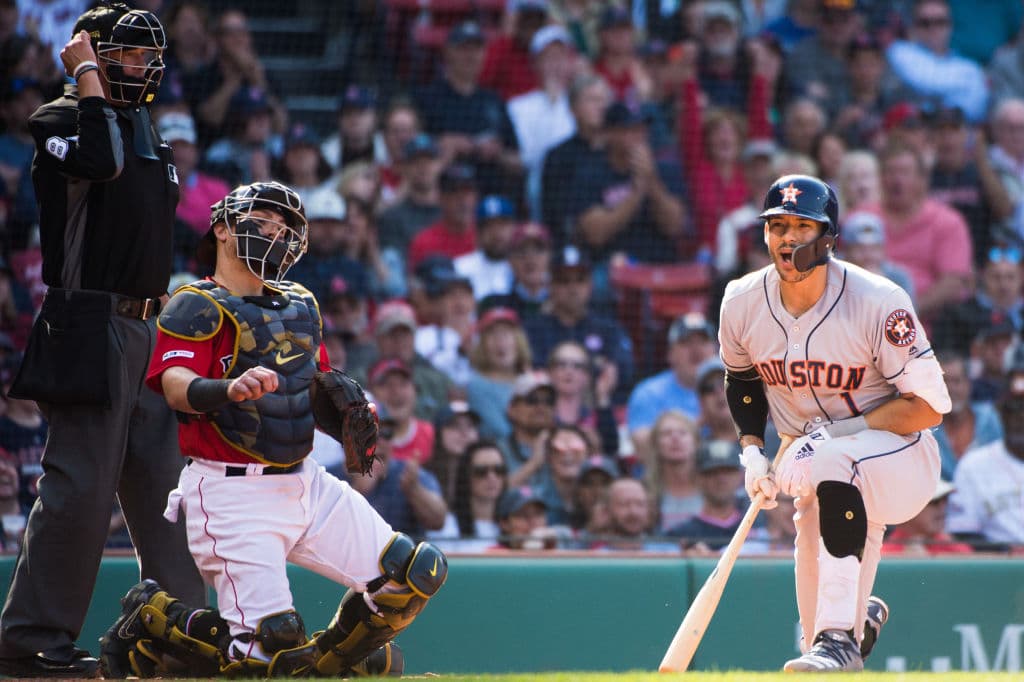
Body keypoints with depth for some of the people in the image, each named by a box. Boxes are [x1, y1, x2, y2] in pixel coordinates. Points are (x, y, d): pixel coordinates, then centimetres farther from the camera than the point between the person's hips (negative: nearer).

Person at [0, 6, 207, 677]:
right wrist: (88, 75, -14)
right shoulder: (60, 119, -3)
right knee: (83, 483, -13)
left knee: (163, 482, 10)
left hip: (144, 328, 8)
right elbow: (99, 162, -25)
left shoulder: (146, 132, 22)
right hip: (89, 325, -8)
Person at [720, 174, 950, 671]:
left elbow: (930, 405, -18)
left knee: (834, 462, -39)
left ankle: (839, 639, -37)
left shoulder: (878, 302, -21)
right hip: (805, 455, 5)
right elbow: (741, 378, 15)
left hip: (898, 456, -5)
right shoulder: (743, 302, -6)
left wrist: (837, 431, -26)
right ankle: (859, 616, 38)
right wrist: (752, 451, 0)